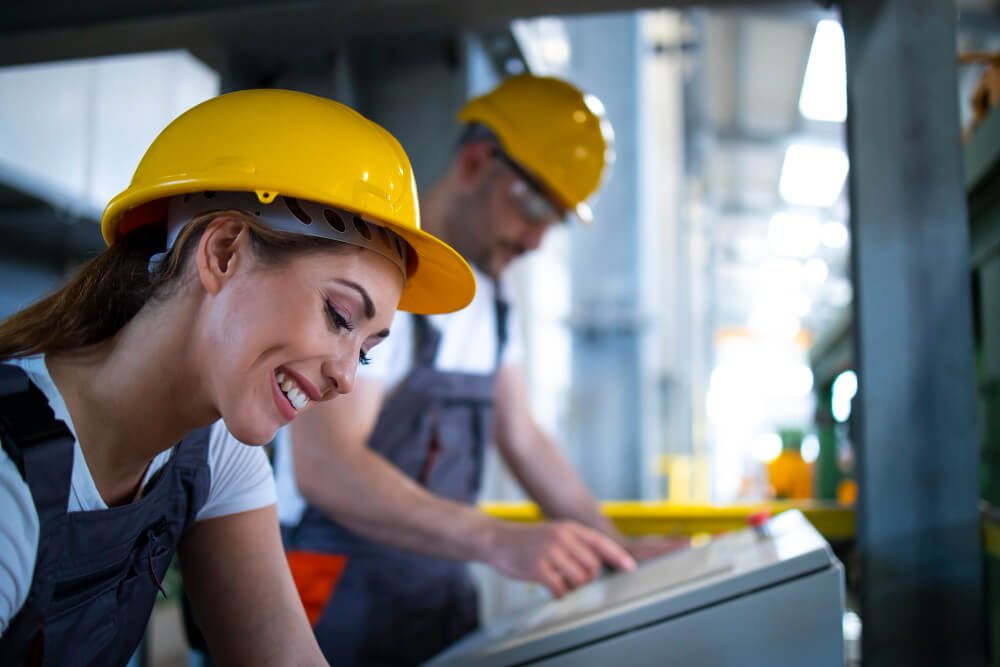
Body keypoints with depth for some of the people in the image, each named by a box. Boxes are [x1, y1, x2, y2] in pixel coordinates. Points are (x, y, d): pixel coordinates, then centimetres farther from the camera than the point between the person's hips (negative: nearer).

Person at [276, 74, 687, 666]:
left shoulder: (488, 299, 9)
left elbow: (523, 439, 14)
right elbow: (323, 468, -30)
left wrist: (617, 547, 6)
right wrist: (497, 539, -40)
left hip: (444, 590, 8)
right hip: (344, 597, -7)